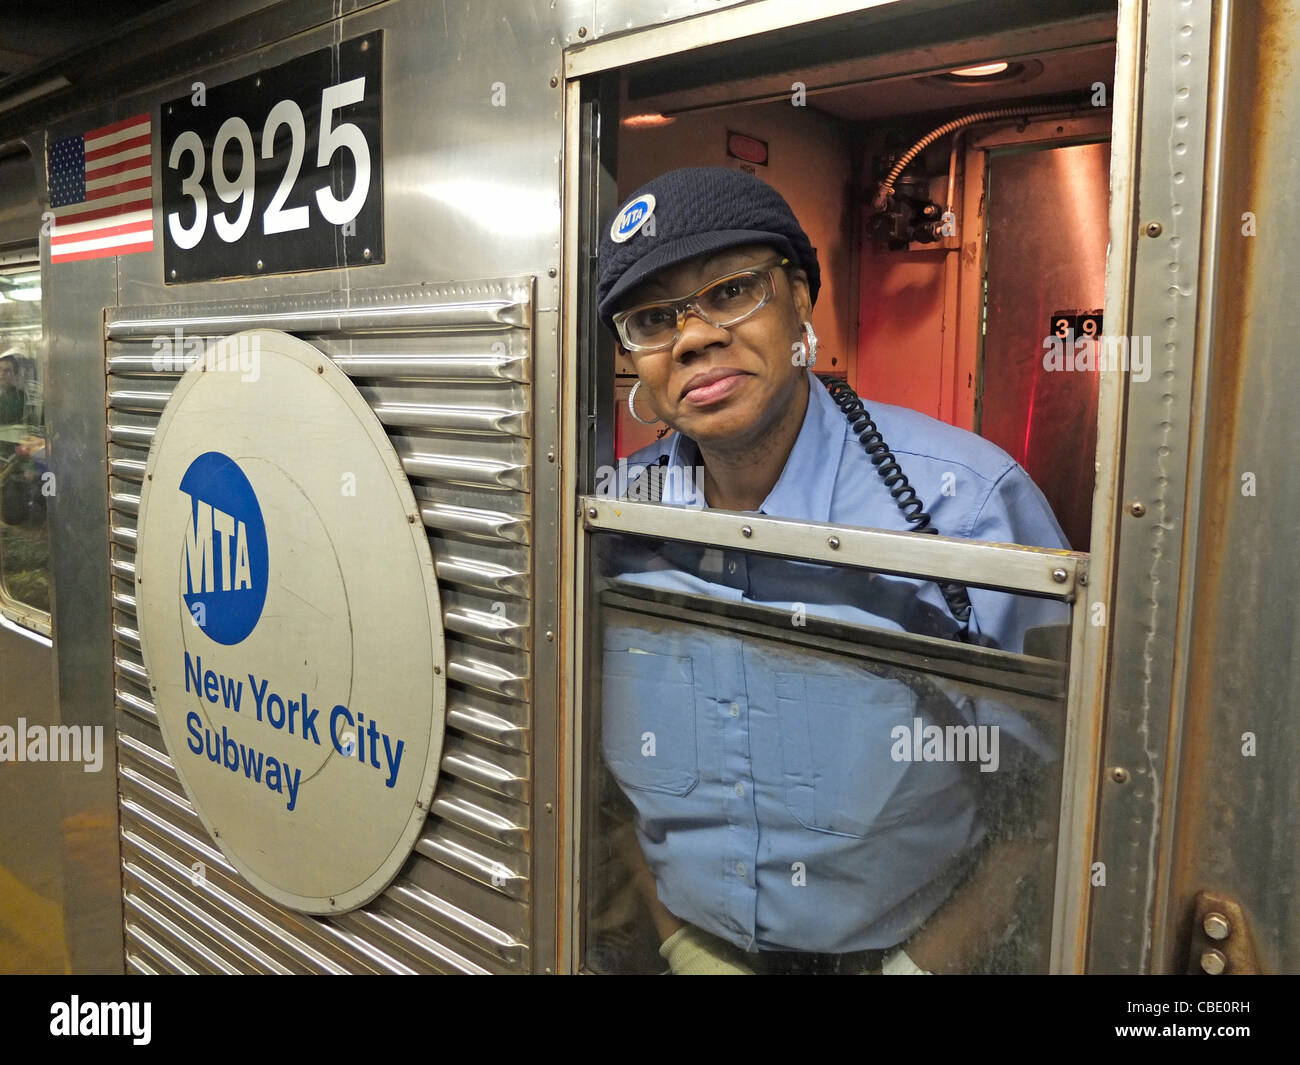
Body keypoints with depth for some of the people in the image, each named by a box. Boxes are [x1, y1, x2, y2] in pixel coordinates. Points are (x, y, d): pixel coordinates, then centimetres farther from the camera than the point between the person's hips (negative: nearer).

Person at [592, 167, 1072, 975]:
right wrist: (676, 938, -1)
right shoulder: (610, 515, -6)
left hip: (908, 947, -2)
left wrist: (932, 957, -13)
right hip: (694, 946, 3)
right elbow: (598, 764, 5)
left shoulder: (966, 499, -16)